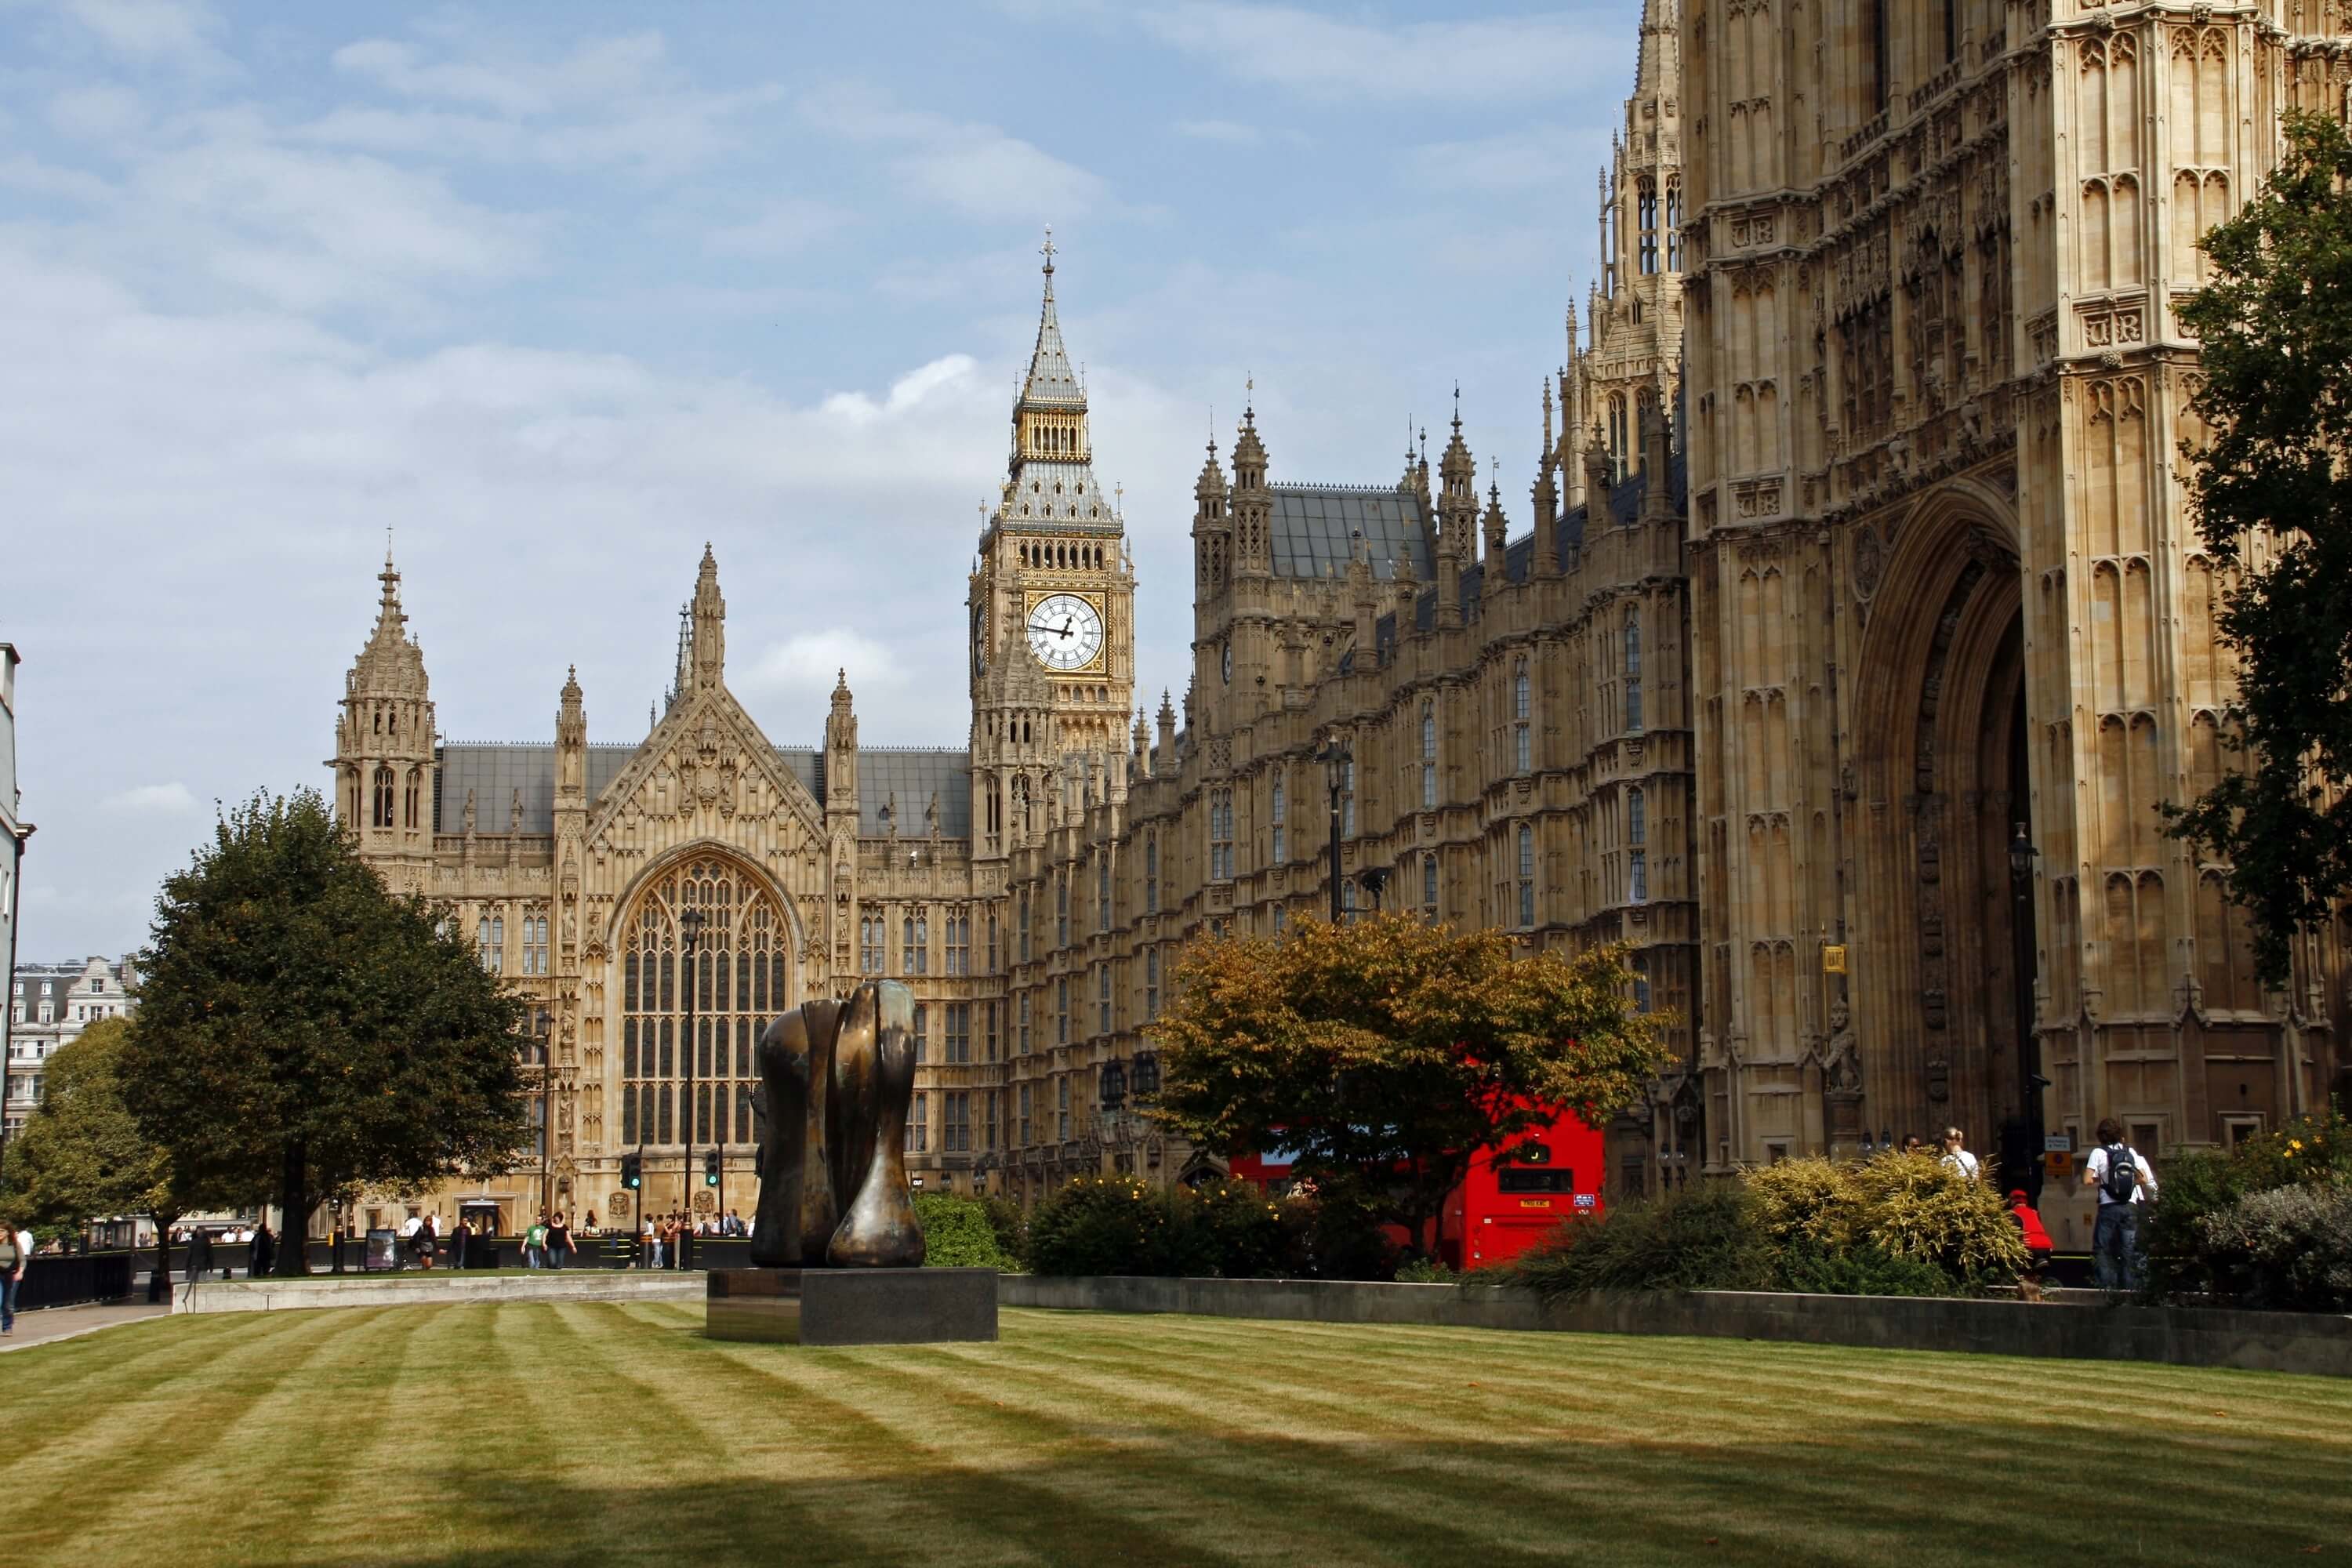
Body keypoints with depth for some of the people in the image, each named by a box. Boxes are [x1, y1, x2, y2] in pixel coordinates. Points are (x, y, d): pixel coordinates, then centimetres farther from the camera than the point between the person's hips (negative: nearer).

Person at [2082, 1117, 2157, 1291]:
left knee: (2103, 1251, 1)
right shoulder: (2132, 1153, 8)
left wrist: (2100, 1183, 8)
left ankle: (2107, 1286, -9)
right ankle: (2130, 1287, 3)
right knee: (2129, 1252, 7)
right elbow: (2144, 1179, 2)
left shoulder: (2099, 1153, -2)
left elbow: (2087, 1181, -11)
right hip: (2130, 1207, 4)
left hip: (2108, 1208, -4)